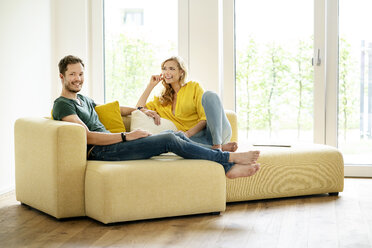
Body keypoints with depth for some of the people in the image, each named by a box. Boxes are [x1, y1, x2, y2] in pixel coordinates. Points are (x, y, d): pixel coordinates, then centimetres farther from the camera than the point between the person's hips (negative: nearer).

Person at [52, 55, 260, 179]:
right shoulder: (62, 105, -5)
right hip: (100, 151, -9)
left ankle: (228, 168, -9)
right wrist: (126, 136, -19)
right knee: (170, 139, -18)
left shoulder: (84, 100, 24)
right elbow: (87, 137, -18)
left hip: (112, 143, 9)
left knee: (178, 135, -5)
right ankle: (229, 158, -10)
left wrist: (138, 110, 29)